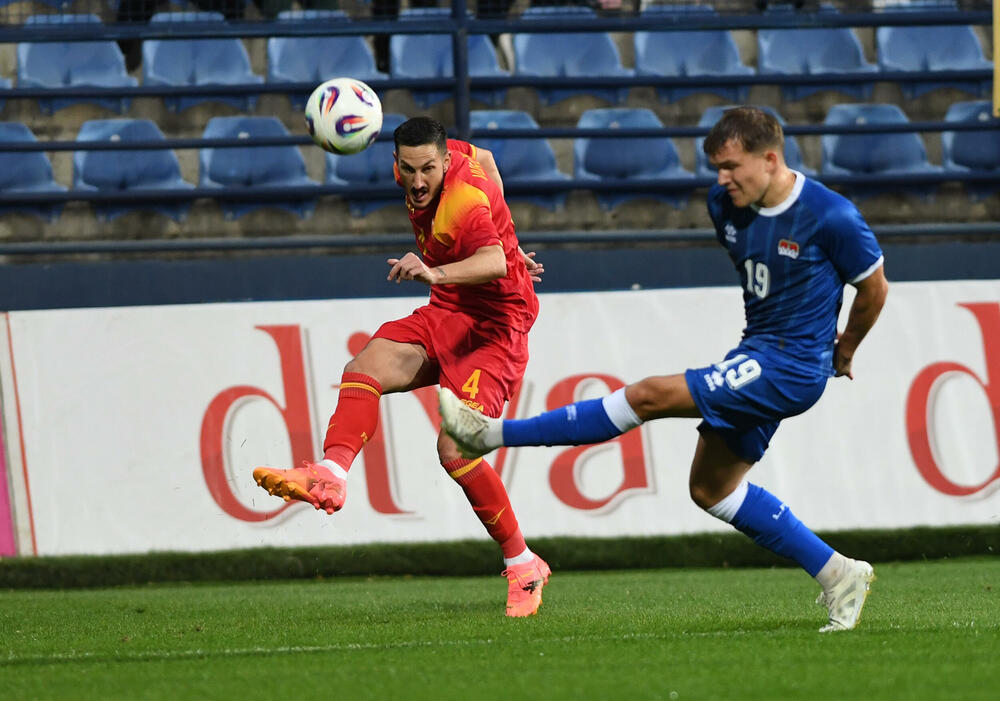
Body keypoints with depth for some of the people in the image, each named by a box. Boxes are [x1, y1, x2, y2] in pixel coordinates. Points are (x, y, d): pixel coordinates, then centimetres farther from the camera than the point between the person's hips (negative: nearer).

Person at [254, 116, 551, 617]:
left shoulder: (463, 204, -27)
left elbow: (493, 263, -47)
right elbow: (482, 158, 19)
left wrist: (436, 273, -66)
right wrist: (505, 238, 22)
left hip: (494, 328, -9)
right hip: (447, 315, 9)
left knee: (455, 450, -20)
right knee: (364, 368, -17)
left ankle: (523, 567, -7)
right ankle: (329, 476, -37)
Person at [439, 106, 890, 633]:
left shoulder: (830, 216, -18)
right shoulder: (726, 204, 3)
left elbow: (875, 289, -3)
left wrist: (842, 353, 11)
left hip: (791, 369, -10)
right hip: (756, 355, 10)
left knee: (651, 396, -15)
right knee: (710, 488, 11)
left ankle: (493, 434, -10)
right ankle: (837, 575, 13)